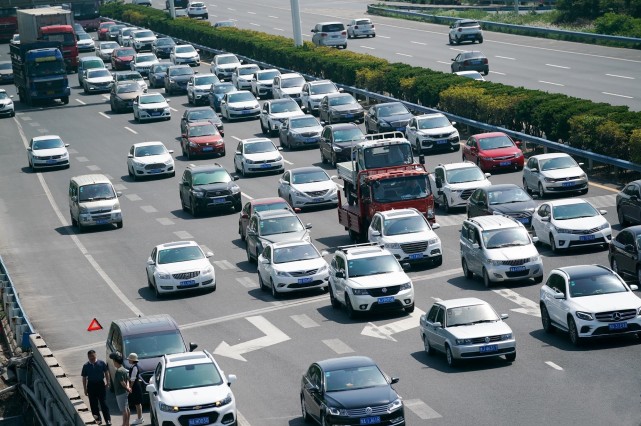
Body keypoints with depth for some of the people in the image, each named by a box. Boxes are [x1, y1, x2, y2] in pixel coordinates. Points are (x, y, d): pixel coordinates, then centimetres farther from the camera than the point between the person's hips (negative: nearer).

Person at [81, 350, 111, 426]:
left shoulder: (101, 363, -5)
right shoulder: (86, 366, -2)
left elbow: (106, 373, 5)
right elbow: (84, 378, 3)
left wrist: (107, 382, 2)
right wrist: (85, 389, 2)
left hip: (101, 384, -2)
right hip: (91, 385, 2)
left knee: (103, 403, -2)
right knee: (94, 404, 8)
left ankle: (108, 420, 3)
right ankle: (97, 419, 20)